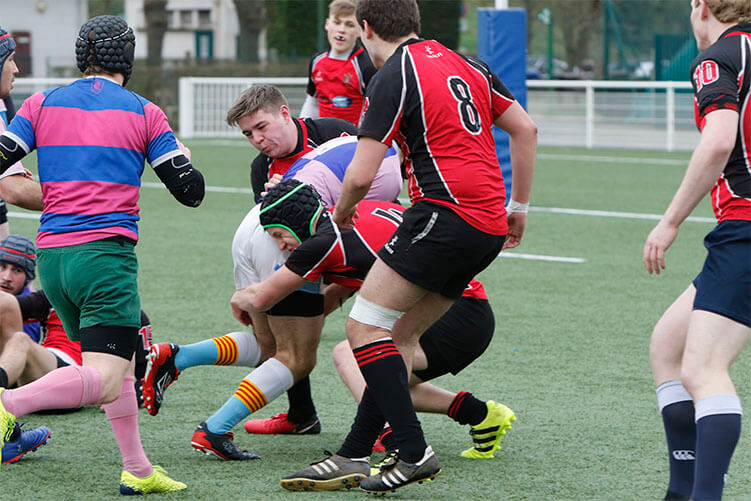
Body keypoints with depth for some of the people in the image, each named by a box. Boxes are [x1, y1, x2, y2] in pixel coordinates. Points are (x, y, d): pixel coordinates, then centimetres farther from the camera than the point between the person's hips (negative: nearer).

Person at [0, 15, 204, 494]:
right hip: (105, 253, -6)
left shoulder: (42, 103, 9)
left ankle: (139, 471, 21)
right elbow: (190, 190, 5)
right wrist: (180, 154, 26)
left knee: (120, 362, 20)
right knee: (106, 379, -13)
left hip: (51, 254, 6)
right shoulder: (143, 113, 3)